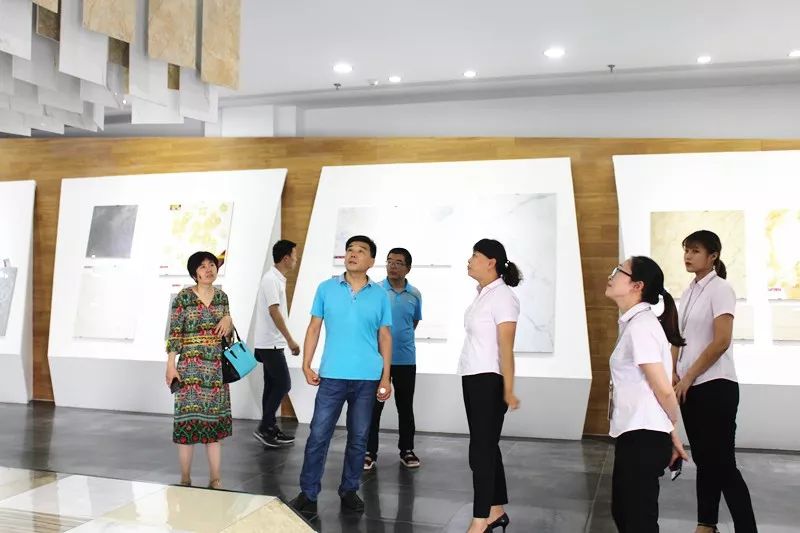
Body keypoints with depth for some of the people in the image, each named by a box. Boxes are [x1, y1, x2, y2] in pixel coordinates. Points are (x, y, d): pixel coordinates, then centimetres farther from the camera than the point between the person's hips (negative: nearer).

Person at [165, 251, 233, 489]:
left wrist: (228, 320, -5)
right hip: (190, 367, -4)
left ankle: (215, 479, 15)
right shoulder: (184, 297, -5)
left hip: (216, 368, 4)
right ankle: (185, 478, 13)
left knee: (215, 420, 6)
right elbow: (174, 333, -5)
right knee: (189, 418, -1)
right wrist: (171, 365, -10)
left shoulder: (221, 296, 8)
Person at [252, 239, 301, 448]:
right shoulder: (271, 279, -17)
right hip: (270, 343, -10)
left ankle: (270, 429, 18)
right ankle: (264, 428, -3)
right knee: (283, 384, -8)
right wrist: (290, 340, -21)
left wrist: (286, 340, 19)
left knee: (273, 385, 12)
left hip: (272, 343, 10)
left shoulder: (277, 279, 13)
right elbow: (274, 312, -22)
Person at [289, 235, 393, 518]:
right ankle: (308, 494, 11)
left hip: (367, 378, 1)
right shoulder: (326, 289, 3)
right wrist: (306, 364, -2)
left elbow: (385, 336, 6)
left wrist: (386, 377, 2)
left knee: (358, 438, 10)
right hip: (332, 376, -1)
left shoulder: (380, 294, 3)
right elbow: (314, 328, 6)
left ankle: (349, 490, 25)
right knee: (318, 436, -1)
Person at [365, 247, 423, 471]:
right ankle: (370, 452, 12)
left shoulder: (415, 295, 3)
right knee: (374, 406, 3)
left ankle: (407, 450, 24)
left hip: (406, 359, 3)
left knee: (405, 407, 11)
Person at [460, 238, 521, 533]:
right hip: (472, 378, 9)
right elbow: (478, 340, 9)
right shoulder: (482, 294, 11)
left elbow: (506, 347, -18)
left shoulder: (502, 295, -13)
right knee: (487, 447, 15)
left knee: (481, 451, -4)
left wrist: (508, 390, -20)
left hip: (489, 380, -9)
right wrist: (472, 379, 7)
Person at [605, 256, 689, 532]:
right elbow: (660, 389, 13)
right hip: (635, 436, 10)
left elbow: (664, 390, -17)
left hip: (643, 437, -10)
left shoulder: (640, 326, -18)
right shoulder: (634, 322, 12)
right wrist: (671, 434, 14)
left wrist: (673, 431, -1)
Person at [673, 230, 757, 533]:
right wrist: (675, 374, 2)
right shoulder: (689, 292, 12)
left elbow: (721, 341, -17)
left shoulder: (720, 289, -10)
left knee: (723, 463, -6)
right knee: (703, 459, 14)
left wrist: (688, 377, -13)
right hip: (691, 387, 7)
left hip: (715, 386, -7)